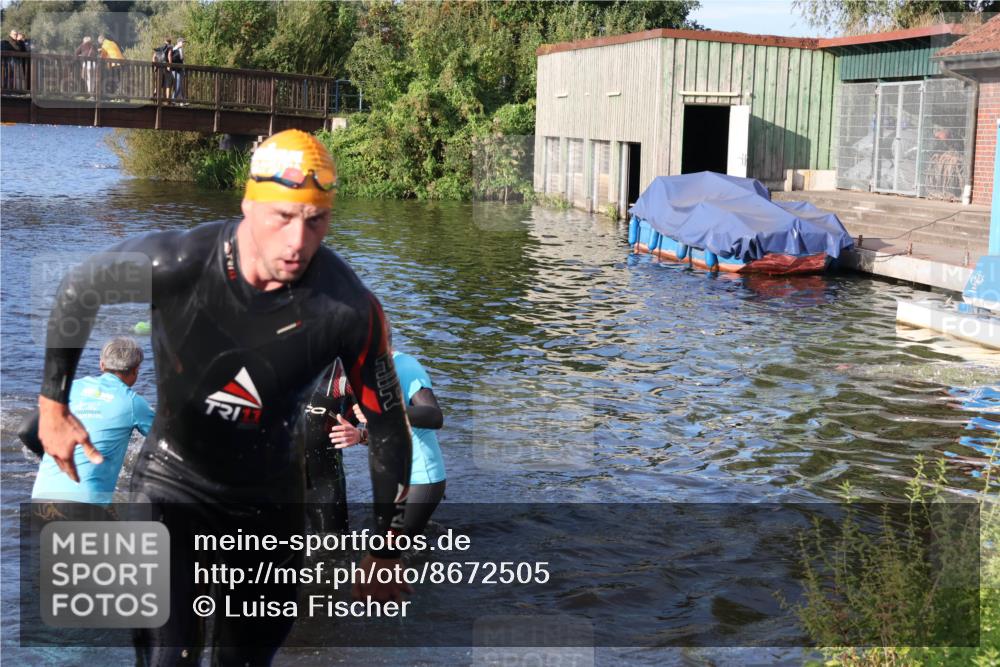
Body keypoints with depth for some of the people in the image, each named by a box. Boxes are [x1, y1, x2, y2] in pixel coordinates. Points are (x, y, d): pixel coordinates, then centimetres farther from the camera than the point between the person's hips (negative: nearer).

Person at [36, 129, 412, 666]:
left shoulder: (350, 309, -23)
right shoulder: (171, 265, -26)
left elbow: (388, 428, -9)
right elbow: (76, 295, -4)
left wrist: (384, 553, -4)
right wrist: (52, 406, 3)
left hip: (271, 499, 2)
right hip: (172, 481, -2)